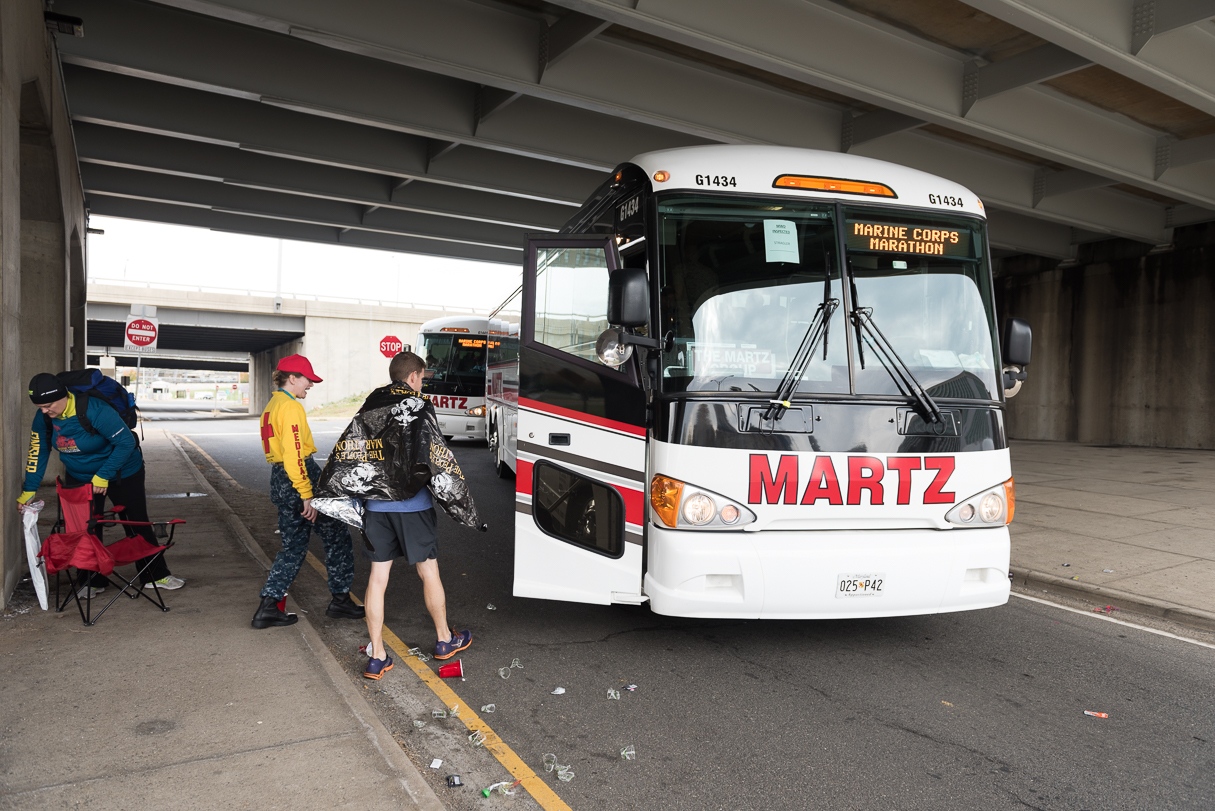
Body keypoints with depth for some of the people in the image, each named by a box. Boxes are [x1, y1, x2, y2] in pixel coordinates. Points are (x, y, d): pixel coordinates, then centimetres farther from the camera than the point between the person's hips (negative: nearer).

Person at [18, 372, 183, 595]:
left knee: (137, 523, 2)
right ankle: (92, 581, 18)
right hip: (78, 477, 5)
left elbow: (126, 441, -28)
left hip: (122, 473, -5)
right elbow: (38, 452, -1)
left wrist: (103, 476, -27)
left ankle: (156, 576, 12)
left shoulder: (95, 410, -33)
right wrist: (29, 490, -2)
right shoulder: (44, 417, -13)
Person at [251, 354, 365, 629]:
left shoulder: (271, 406, 16)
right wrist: (307, 495, -23)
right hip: (299, 477, -9)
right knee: (337, 536, 4)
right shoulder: (291, 406, -14)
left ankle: (268, 607, 13)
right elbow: (294, 454, -22)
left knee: (294, 545, 14)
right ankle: (340, 599, 11)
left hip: (279, 481, 9)